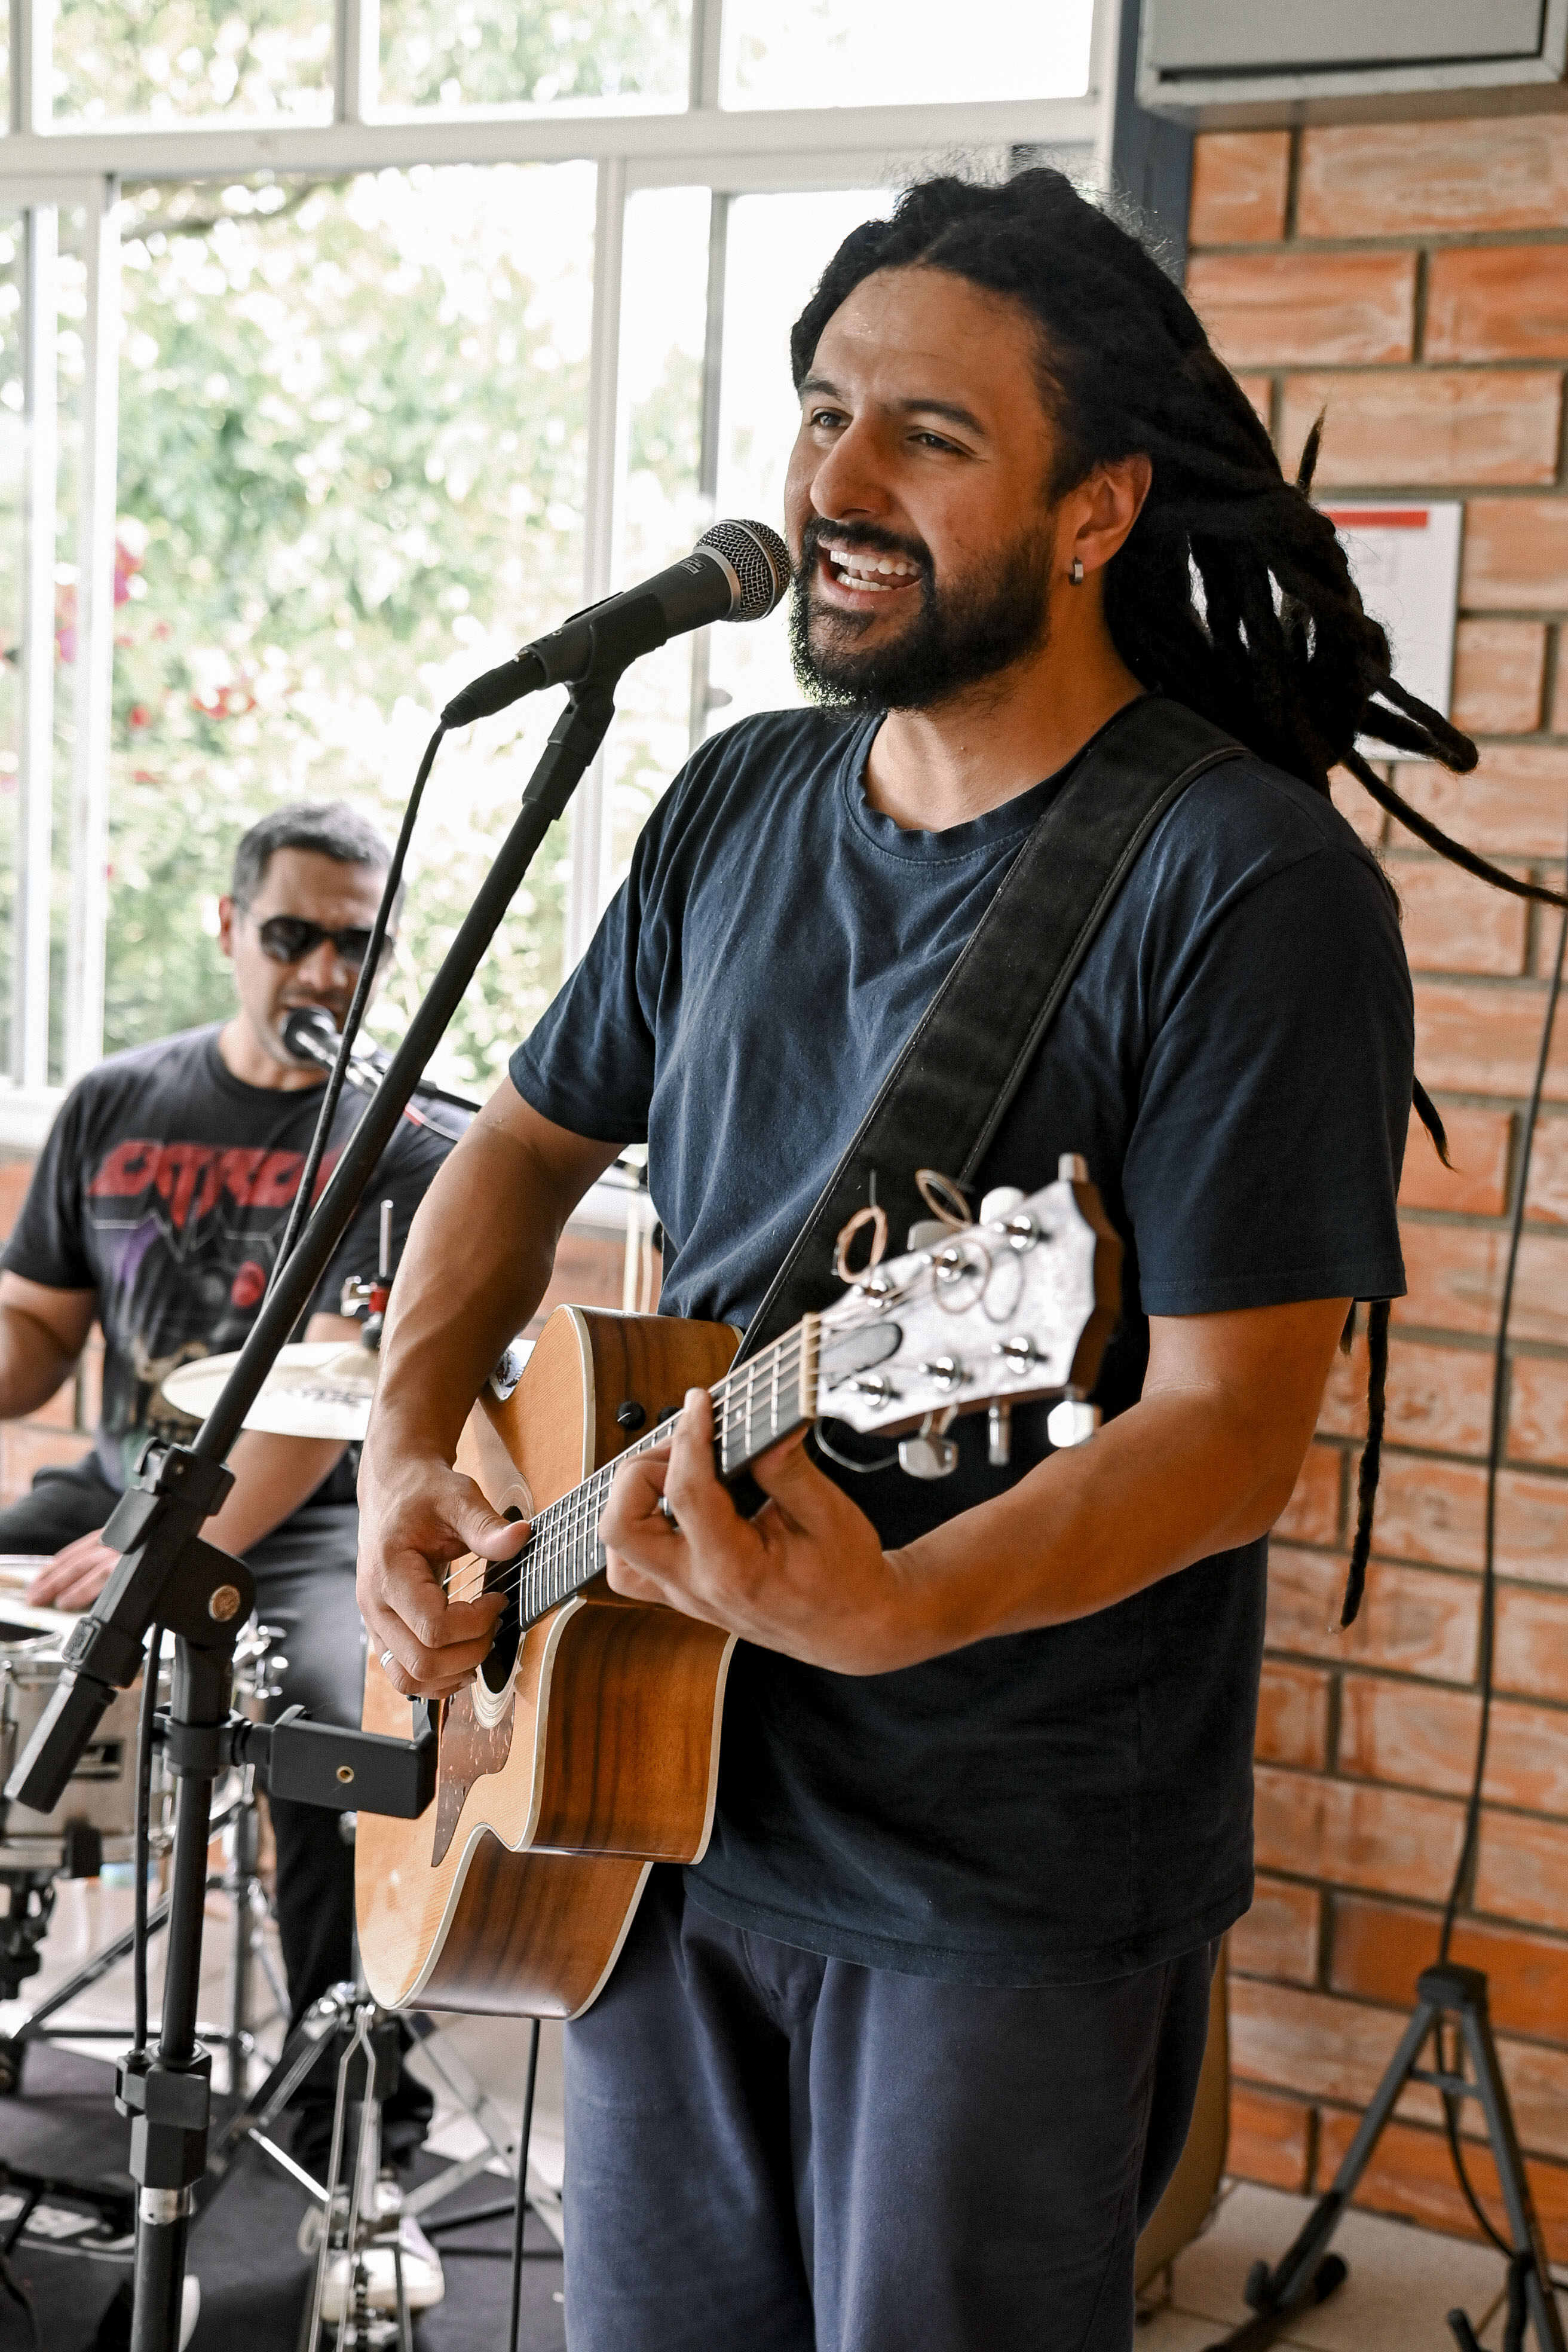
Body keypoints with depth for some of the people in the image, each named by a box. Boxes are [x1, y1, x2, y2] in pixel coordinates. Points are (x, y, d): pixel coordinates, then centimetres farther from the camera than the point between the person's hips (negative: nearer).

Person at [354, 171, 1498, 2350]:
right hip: (660, 1800, 6)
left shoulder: (1252, 890, -18)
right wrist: (410, 1445, 0)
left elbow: (1231, 1430, -22)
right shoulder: (740, 803, 4)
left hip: (1016, 1888, -6)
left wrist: (881, 1609, -37)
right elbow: (531, 1135, 16)